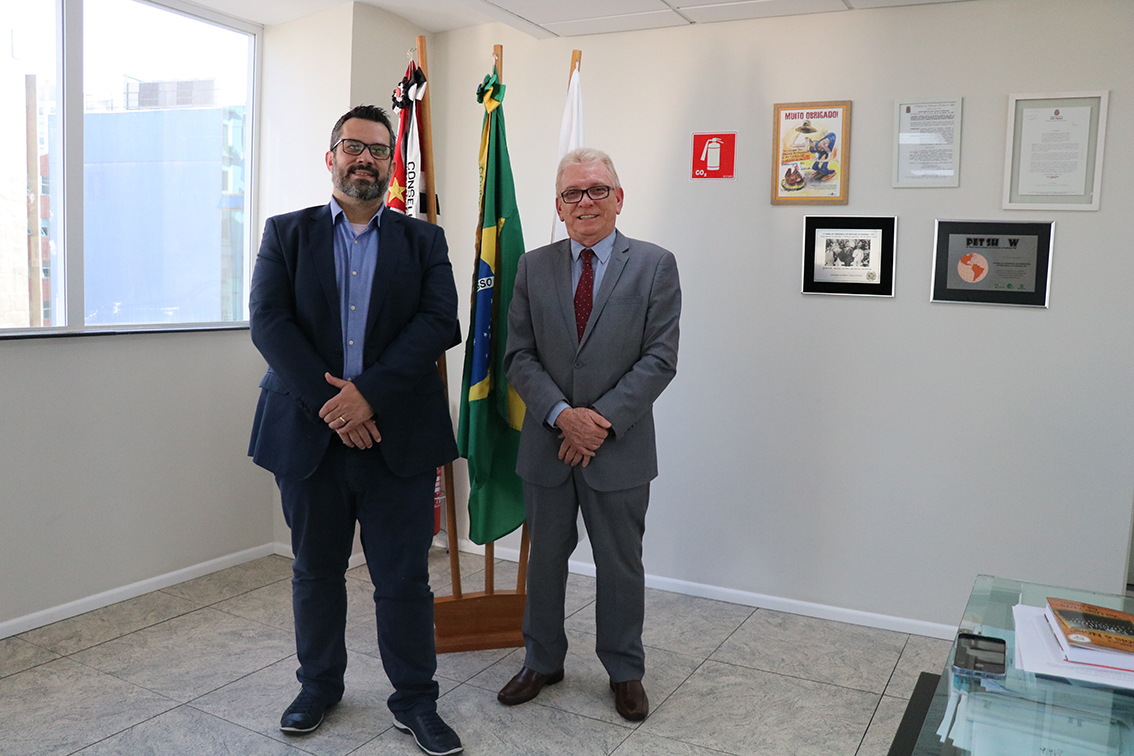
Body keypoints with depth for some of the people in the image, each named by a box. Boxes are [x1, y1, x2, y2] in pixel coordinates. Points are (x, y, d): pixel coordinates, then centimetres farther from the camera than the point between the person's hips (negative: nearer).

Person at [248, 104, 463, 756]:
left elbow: (440, 323, -6)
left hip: (397, 437, -1)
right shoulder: (287, 234, 8)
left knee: (404, 577, 4)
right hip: (309, 434, 1)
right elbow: (269, 323, -5)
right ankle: (320, 686, 34)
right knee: (316, 572, 15)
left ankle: (415, 700, 21)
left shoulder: (424, 240, 7)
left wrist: (367, 393, -17)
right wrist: (331, 405, -15)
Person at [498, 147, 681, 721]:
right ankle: (542, 662, 35)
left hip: (620, 447, -2)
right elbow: (519, 356, 0)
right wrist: (562, 414, -14)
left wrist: (602, 420, -16)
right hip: (546, 442, 2)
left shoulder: (655, 265, -3)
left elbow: (659, 359, -8)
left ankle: (625, 671, 31)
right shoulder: (533, 267, 4)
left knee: (621, 565, 11)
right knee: (545, 559, 15)